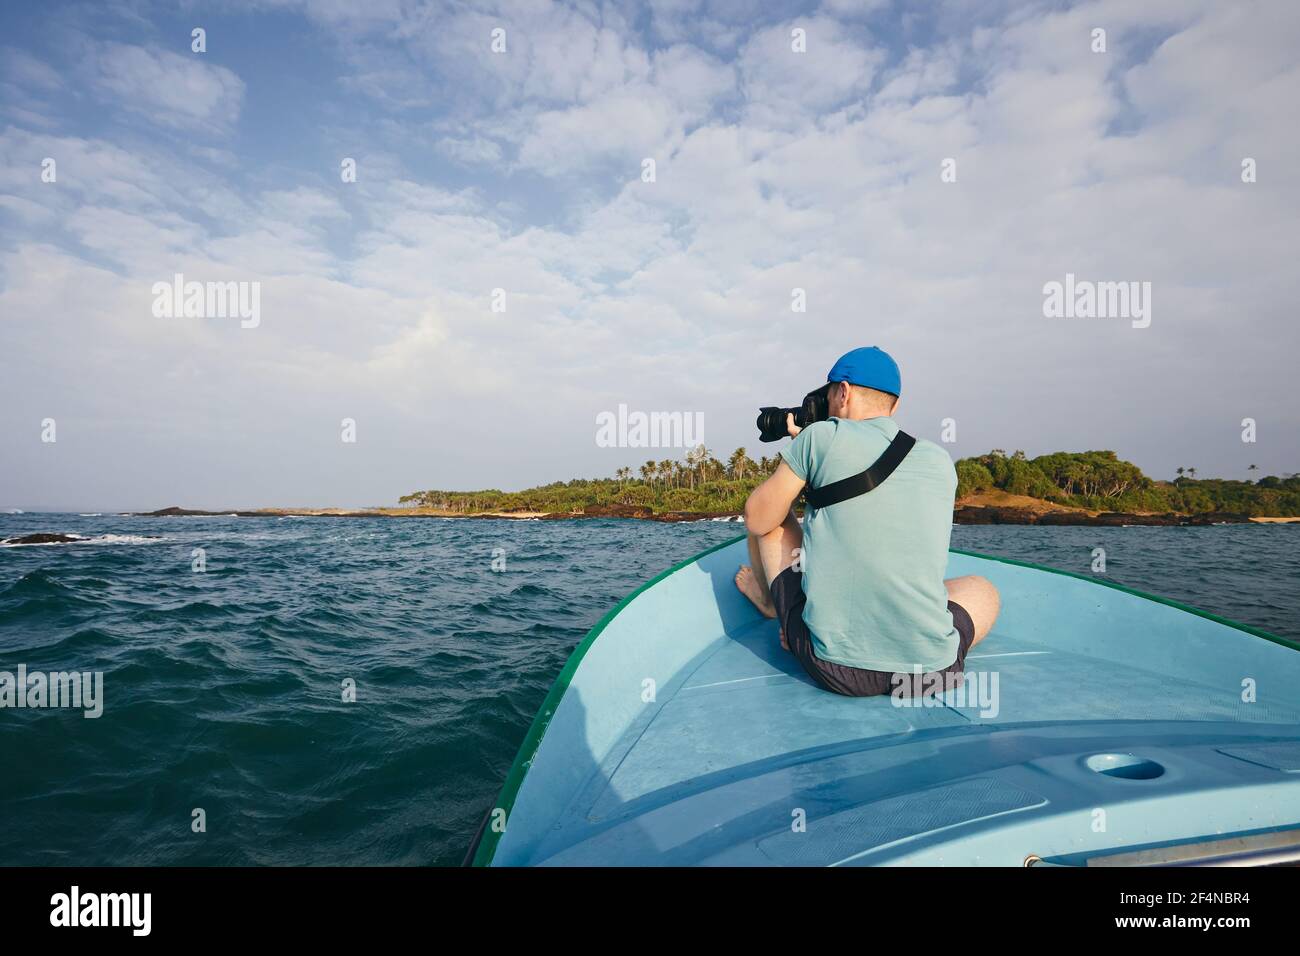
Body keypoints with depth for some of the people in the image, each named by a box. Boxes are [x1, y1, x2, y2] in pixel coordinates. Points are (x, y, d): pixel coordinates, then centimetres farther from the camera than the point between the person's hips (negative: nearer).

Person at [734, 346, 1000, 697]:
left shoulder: (822, 436, -5)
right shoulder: (940, 461, 9)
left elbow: (757, 520, 5)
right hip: (930, 671, 3)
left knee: (772, 518, 21)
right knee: (982, 588, 37)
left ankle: (770, 601, 47)